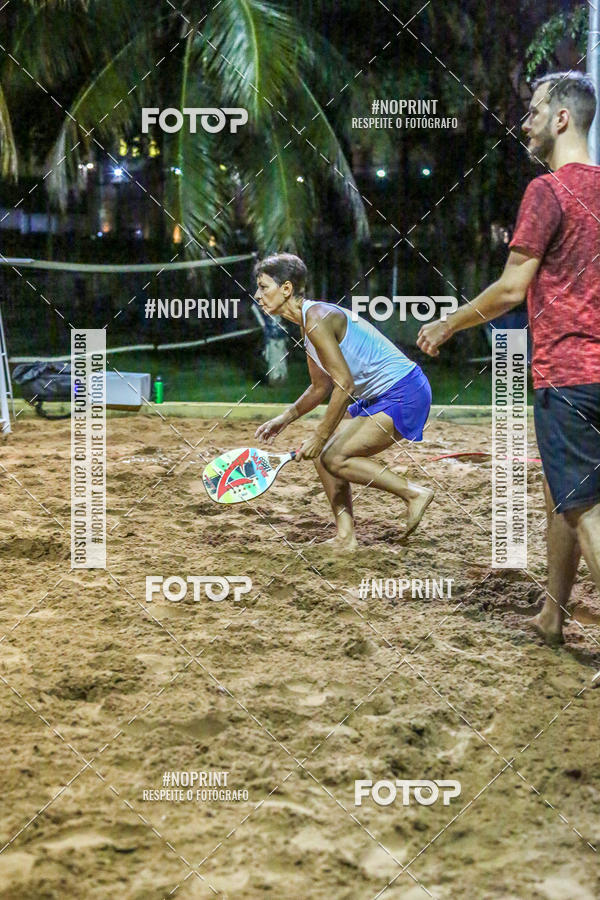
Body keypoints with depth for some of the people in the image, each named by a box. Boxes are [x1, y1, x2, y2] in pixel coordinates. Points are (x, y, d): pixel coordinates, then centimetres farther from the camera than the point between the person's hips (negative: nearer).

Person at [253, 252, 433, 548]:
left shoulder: (317, 320, -19)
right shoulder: (309, 324, 12)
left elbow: (344, 385, -22)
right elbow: (321, 388, 23)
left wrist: (320, 437, -17)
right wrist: (284, 419, 15)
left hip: (403, 393, -10)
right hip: (380, 399, 10)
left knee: (335, 457, -15)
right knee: (322, 454, 6)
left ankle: (415, 493, -4)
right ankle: (345, 537, 8)